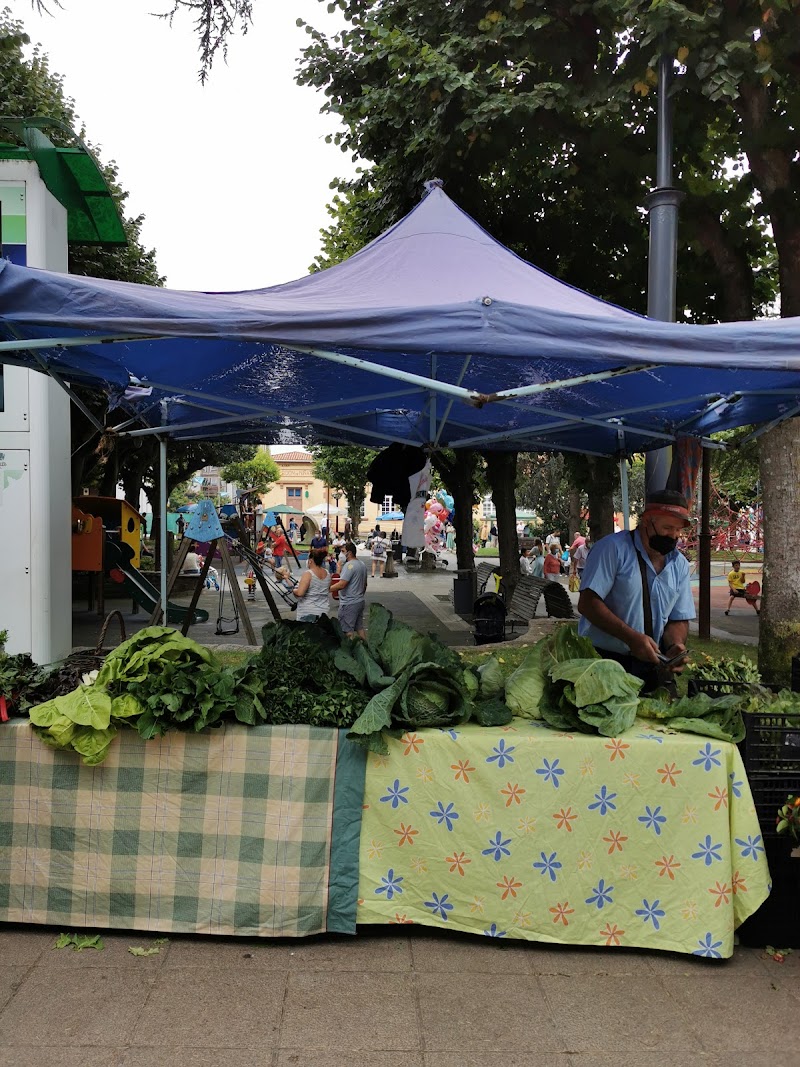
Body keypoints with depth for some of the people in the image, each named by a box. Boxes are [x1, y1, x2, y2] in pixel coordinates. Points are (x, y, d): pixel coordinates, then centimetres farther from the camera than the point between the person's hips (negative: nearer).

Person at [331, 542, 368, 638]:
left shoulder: (349, 565, -19)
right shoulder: (362, 564, 11)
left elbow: (341, 584, -27)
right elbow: (365, 584, 20)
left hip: (349, 603, -10)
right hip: (360, 601, 10)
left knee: (348, 630, -3)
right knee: (360, 627, 17)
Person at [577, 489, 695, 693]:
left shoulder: (680, 564, 9)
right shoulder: (612, 548, -10)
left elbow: (679, 620, 11)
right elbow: (588, 603, -17)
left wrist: (675, 645, -12)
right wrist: (632, 637, -24)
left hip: (652, 665, 5)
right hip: (603, 659, -5)